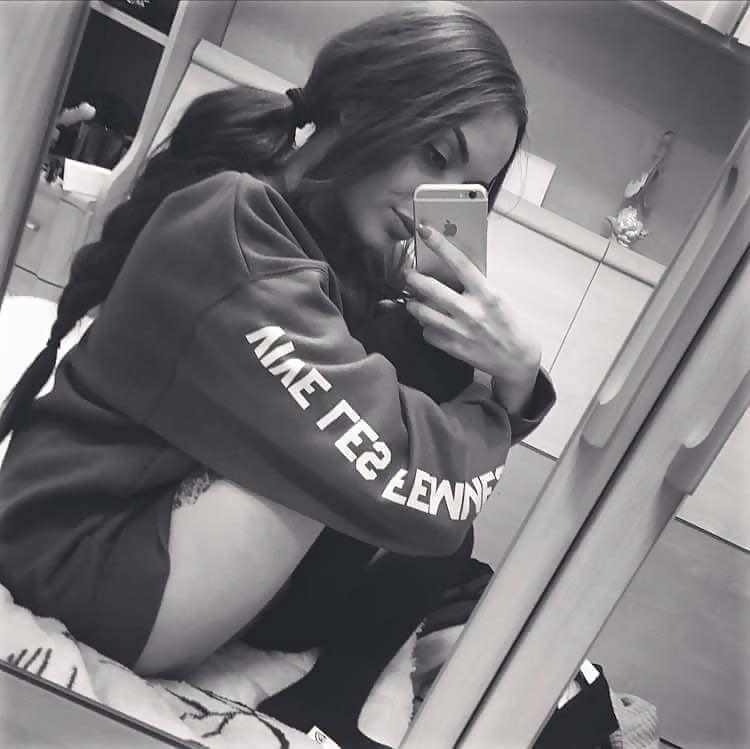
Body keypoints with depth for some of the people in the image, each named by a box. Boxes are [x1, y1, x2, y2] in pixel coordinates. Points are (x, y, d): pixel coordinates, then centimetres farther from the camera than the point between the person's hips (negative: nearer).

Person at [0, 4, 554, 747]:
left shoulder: (348, 255, 4)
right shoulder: (231, 226, -24)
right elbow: (396, 482, -33)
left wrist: (516, 371, -16)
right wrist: (495, 423, -11)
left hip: (188, 558, 9)